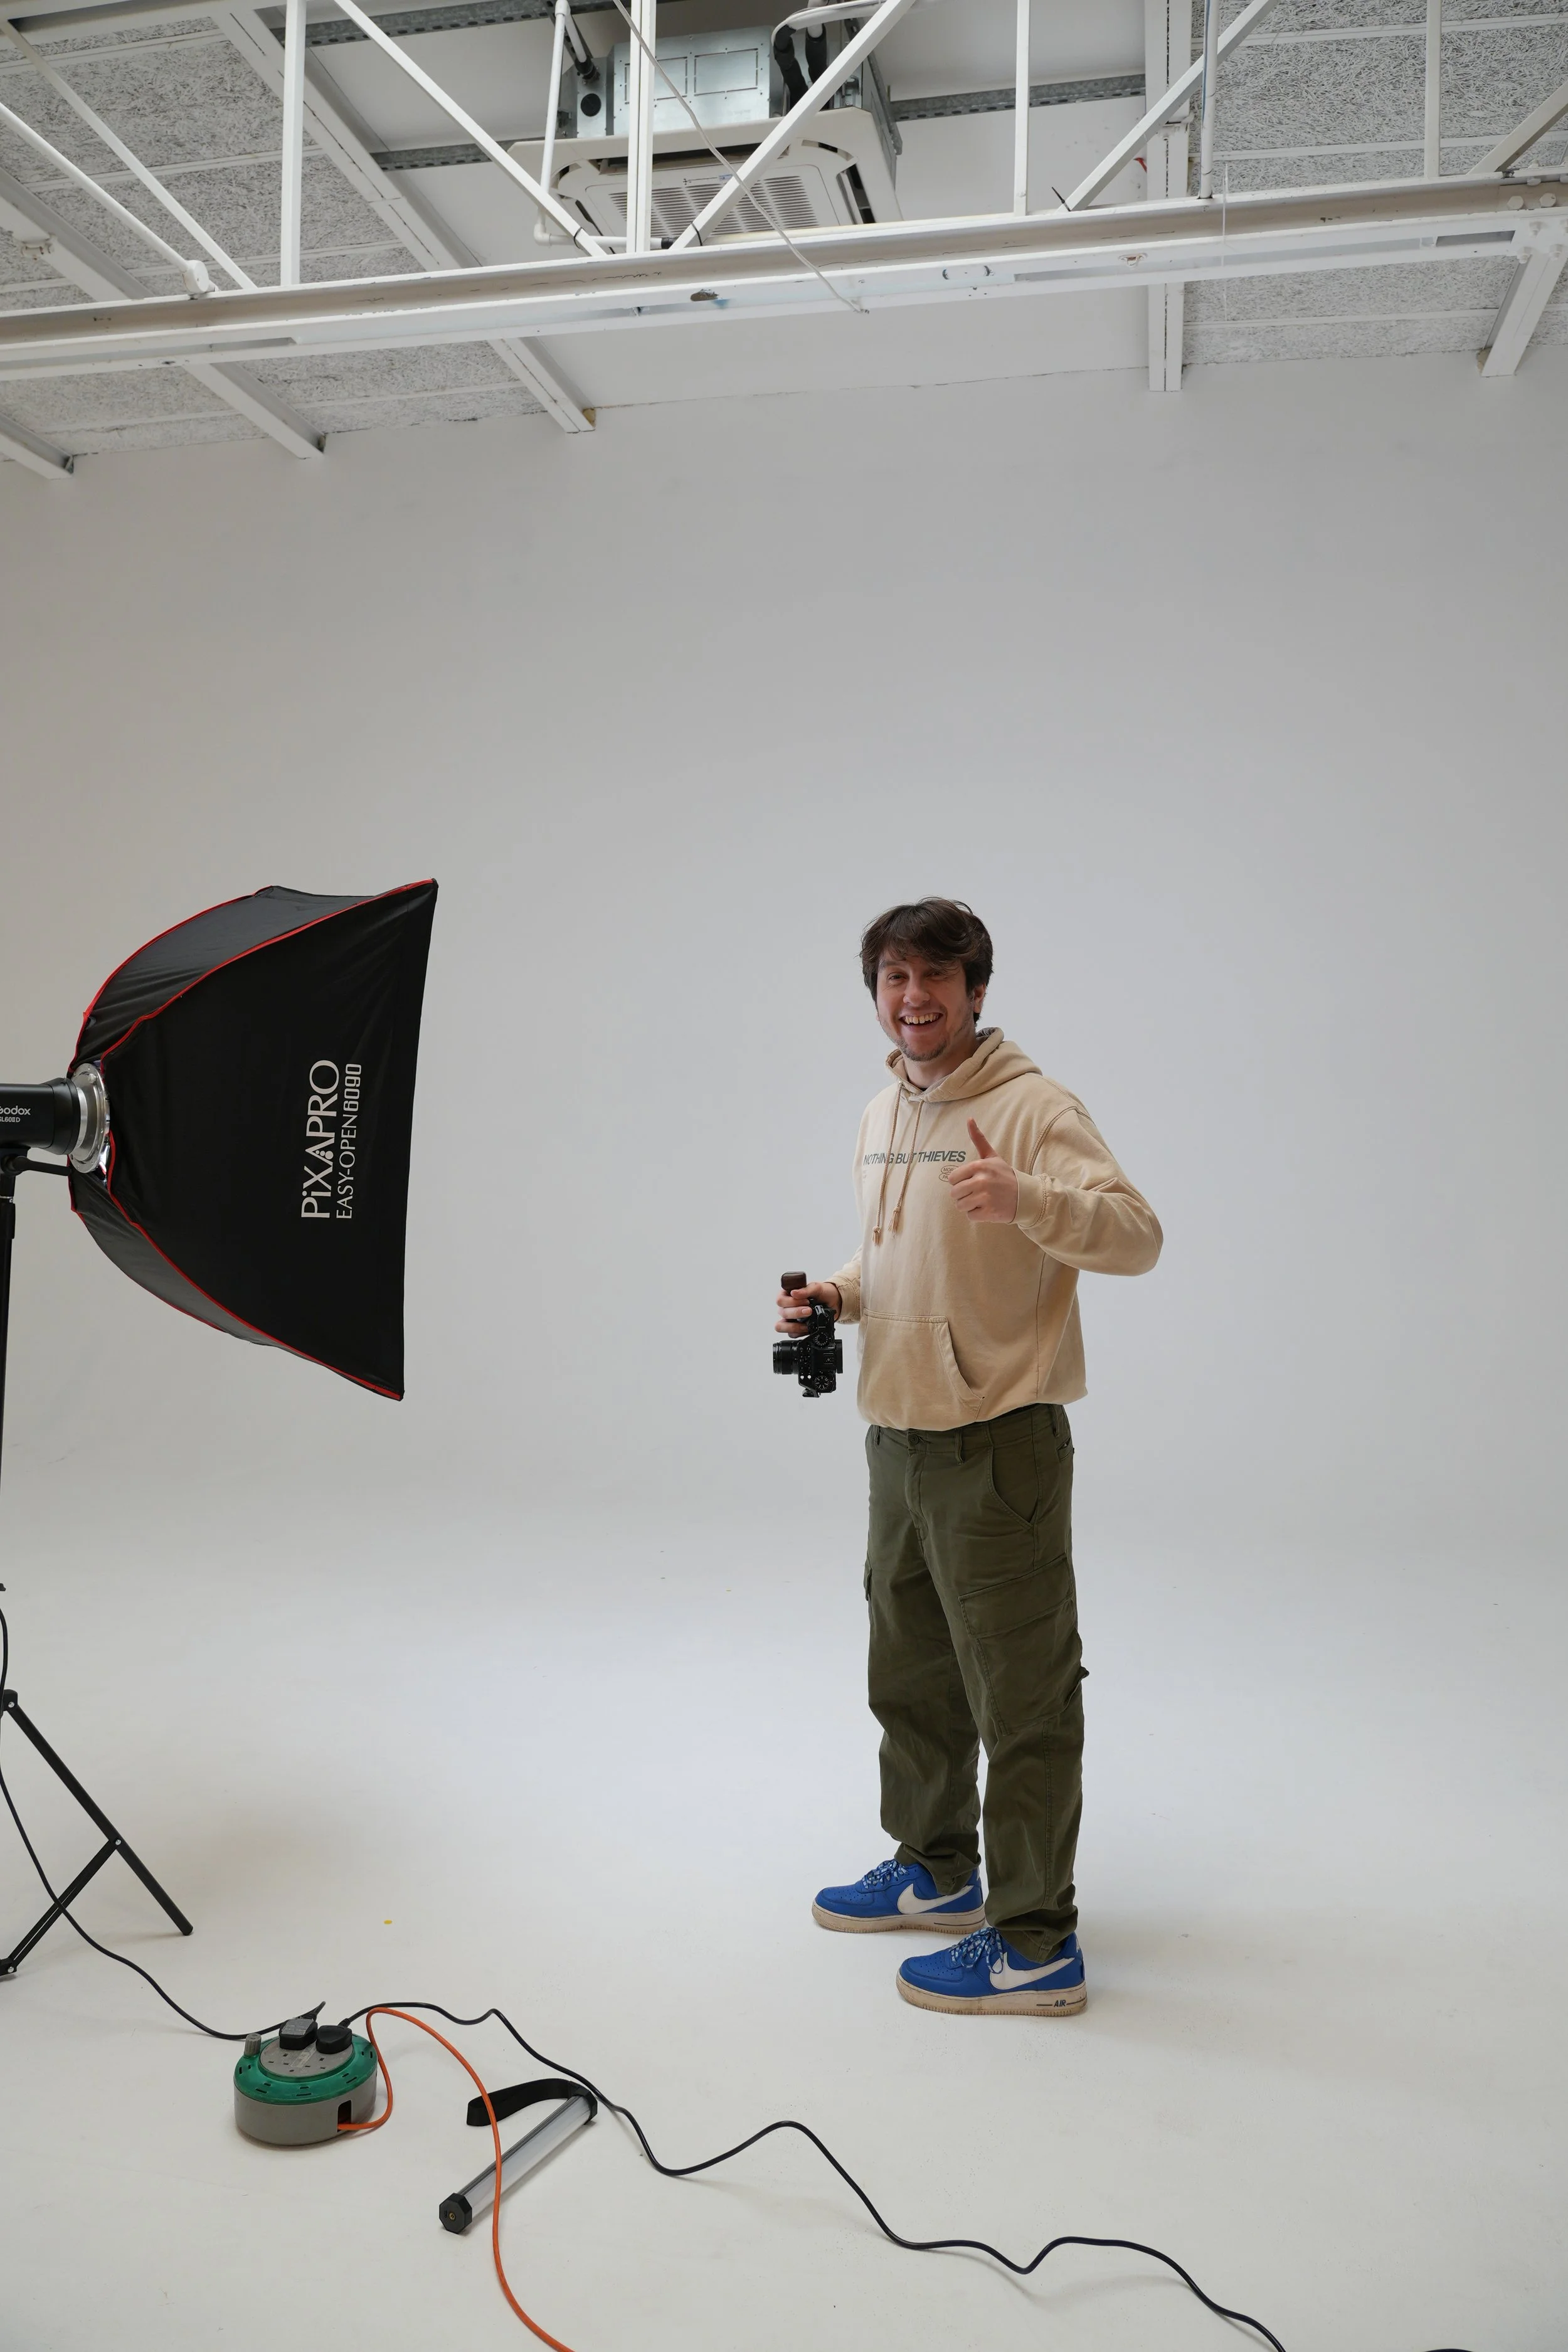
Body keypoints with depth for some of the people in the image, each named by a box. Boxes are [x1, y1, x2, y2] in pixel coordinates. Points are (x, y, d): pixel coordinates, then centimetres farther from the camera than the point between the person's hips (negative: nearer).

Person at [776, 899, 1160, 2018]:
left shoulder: (1033, 1107, -13)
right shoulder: (882, 1117, 13)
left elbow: (1138, 1233, -24)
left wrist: (1024, 1197, -40)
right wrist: (835, 1292, 6)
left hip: (999, 1445, -9)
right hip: (899, 1437, 9)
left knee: (1021, 1697, 0)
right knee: (910, 1674, 22)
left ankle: (1035, 1945, 14)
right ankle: (935, 1869, 41)